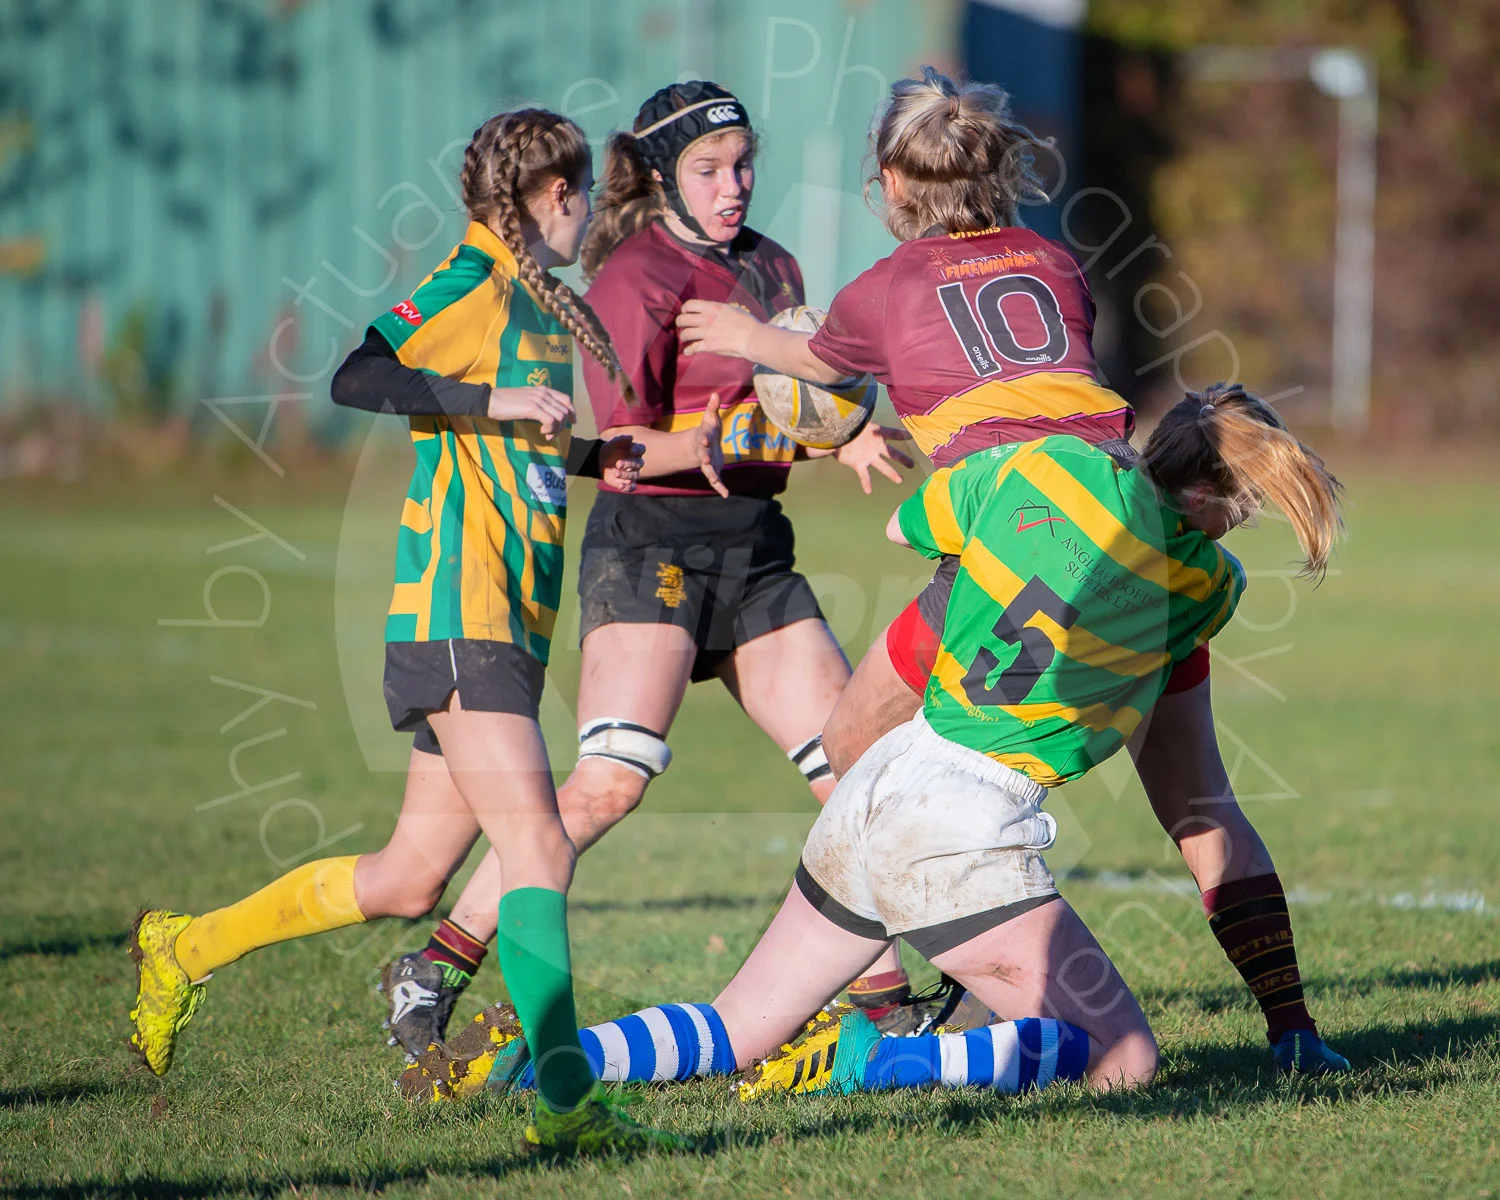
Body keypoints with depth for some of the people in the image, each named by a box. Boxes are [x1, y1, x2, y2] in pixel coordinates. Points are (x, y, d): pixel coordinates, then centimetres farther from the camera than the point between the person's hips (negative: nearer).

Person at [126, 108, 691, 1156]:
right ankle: (564, 1097, -20)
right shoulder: (471, 286, -8)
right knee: (539, 851, -17)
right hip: (458, 610, -9)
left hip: (511, 625, 9)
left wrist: (591, 461, 16)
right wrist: (494, 401, -23)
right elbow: (356, 378, -21)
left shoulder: (538, 301, 19)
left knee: (411, 877, 11)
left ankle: (184, 949, 26)